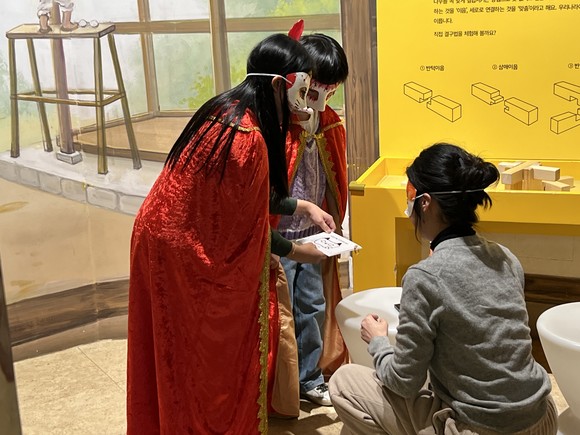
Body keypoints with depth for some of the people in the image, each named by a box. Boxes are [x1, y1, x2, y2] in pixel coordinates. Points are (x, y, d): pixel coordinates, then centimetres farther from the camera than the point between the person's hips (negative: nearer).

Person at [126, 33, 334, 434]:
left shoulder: (226, 111, 2)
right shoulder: (247, 138, -27)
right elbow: (247, 227, -17)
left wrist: (303, 206, 12)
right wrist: (295, 251, -2)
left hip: (166, 233, 9)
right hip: (183, 248, -9)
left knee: (178, 350, 21)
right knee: (206, 351, 8)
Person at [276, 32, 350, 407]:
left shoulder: (330, 124, 3)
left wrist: (333, 226, 14)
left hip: (313, 235, 7)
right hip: (278, 236, -6)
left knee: (314, 307, 15)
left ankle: (311, 378, 32)